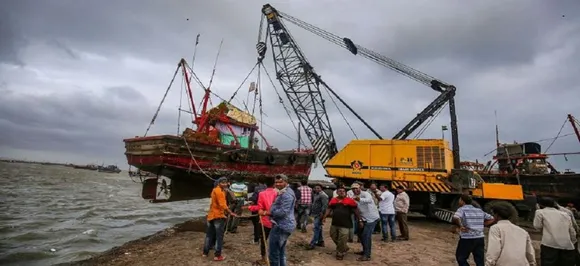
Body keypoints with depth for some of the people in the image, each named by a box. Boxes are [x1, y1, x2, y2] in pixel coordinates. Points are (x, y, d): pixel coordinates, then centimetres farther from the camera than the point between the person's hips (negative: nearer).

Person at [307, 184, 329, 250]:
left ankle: (313, 243, -8)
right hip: (316, 214, 10)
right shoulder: (315, 194, 16)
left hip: (319, 215, -10)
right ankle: (321, 241, 28)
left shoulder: (323, 195, -14)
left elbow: (325, 205, -22)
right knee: (318, 228, 17)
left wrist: (322, 213, -27)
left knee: (316, 228, -9)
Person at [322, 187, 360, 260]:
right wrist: (324, 217, 0)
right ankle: (344, 248, 40)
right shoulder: (333, 200, 3)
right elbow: (329, 209, 9)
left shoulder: (350, 200, -8)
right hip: (334, 223, 5)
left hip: (345, 225, -5)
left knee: (342, 241, -1)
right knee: (334, 237, 17)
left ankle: (340, 254, 24)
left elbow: (355, 210, -5)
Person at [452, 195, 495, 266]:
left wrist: (460, 226, -13)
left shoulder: (462, 209, -8)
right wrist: (481, 226, 13)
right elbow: (491, 219, 21)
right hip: (480, 238, 6)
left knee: (460, 257, 13)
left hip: (467, 239, -6)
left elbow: (455, 218, -28)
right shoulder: (479, 210, 12)